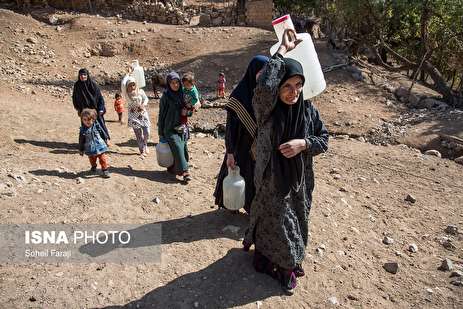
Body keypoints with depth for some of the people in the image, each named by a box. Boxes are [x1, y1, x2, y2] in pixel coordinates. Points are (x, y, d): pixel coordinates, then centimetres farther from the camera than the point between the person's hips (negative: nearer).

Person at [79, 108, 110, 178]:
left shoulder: (97, 126, -9)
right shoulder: (82, 129, -7)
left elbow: (103, 133, 6)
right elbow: (81, 141, 1)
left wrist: (106, 140, 14)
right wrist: (81, 149, 5)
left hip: (100, 146, -2)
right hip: (90, 149, 2)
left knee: (103, 158, -2)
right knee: (92, 159, 21)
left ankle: (105, 170, 6)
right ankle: (93, 167, 46)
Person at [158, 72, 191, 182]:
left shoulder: (182, 94, 5)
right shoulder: (166, 96, -9)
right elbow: (161, 114, -6)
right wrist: (161, 133, -5)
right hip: (170, 129, -5)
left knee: (183, 148, 6)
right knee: (177, 148, -14)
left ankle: (173, 168, 24)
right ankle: (184, 172, -17)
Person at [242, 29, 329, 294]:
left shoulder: (309, 110, -5)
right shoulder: (267, 110, -17)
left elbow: (324, 140, 2)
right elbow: (264, 87, -40)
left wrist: (303, 143, -19)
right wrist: (282, 50, -30)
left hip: (299, 181, 4)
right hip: (272, 180, -4)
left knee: (295, 223, 19)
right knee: (274, 224, 12)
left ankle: (289, 263, 43)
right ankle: (268, 262, 39)